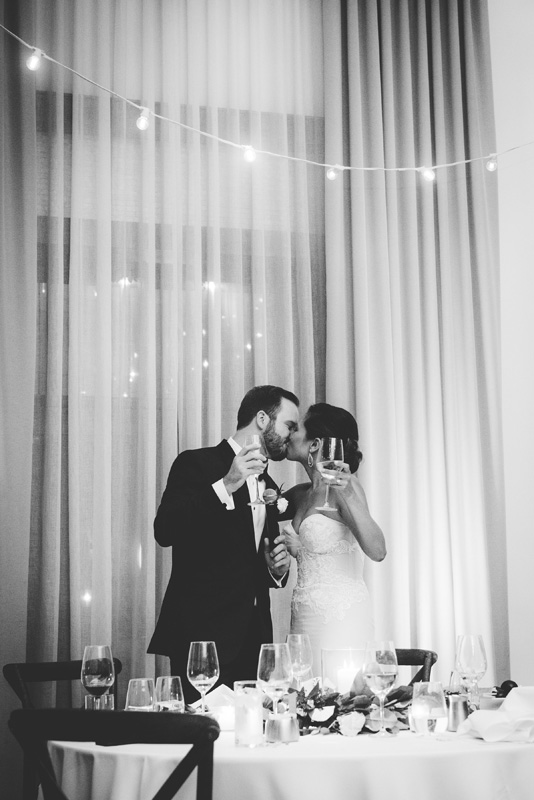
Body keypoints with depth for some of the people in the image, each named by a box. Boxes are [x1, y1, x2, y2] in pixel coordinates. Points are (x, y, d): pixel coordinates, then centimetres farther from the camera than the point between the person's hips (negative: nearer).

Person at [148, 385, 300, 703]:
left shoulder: (270, 488, 21)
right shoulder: (196, 465, -1)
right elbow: (164, 531, -17)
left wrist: (277, 569, 6)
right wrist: (225, 486, -22)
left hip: (253, 641, 6)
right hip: (202, 636, -6)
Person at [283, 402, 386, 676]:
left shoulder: (344, 485, -9)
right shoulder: (299, 494, 11)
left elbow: (377, 551, -20)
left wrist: (349, 496, -31)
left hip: (341, 616, -7)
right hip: (305, 618, 7)